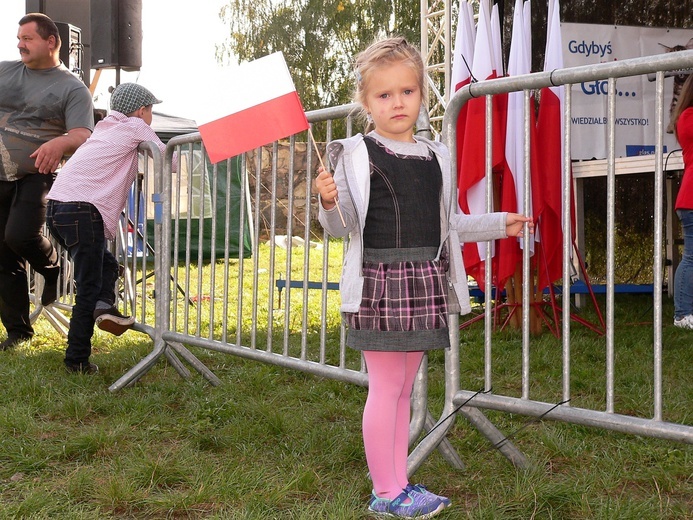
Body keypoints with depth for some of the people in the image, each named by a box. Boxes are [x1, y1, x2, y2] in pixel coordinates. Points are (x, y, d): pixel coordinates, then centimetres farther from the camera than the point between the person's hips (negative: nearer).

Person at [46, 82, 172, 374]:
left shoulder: (105, 127, 26)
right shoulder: (135, 127, 6)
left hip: (56, 206, 8)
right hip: (83, 209, -8)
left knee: (105, 264, 19)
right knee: (88, 288, -3)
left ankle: (104, 306, -5)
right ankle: (77, 360, -2)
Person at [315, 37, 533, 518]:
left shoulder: (436, 156, 13)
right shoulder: (358, 154, -5)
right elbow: (342, 225, -8)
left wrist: (498, 224, 27)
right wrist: (329, 202, -29)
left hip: (425, 281, 6)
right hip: (379, 280, -6)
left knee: (405, 387, 12)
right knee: (386, 386, -4)